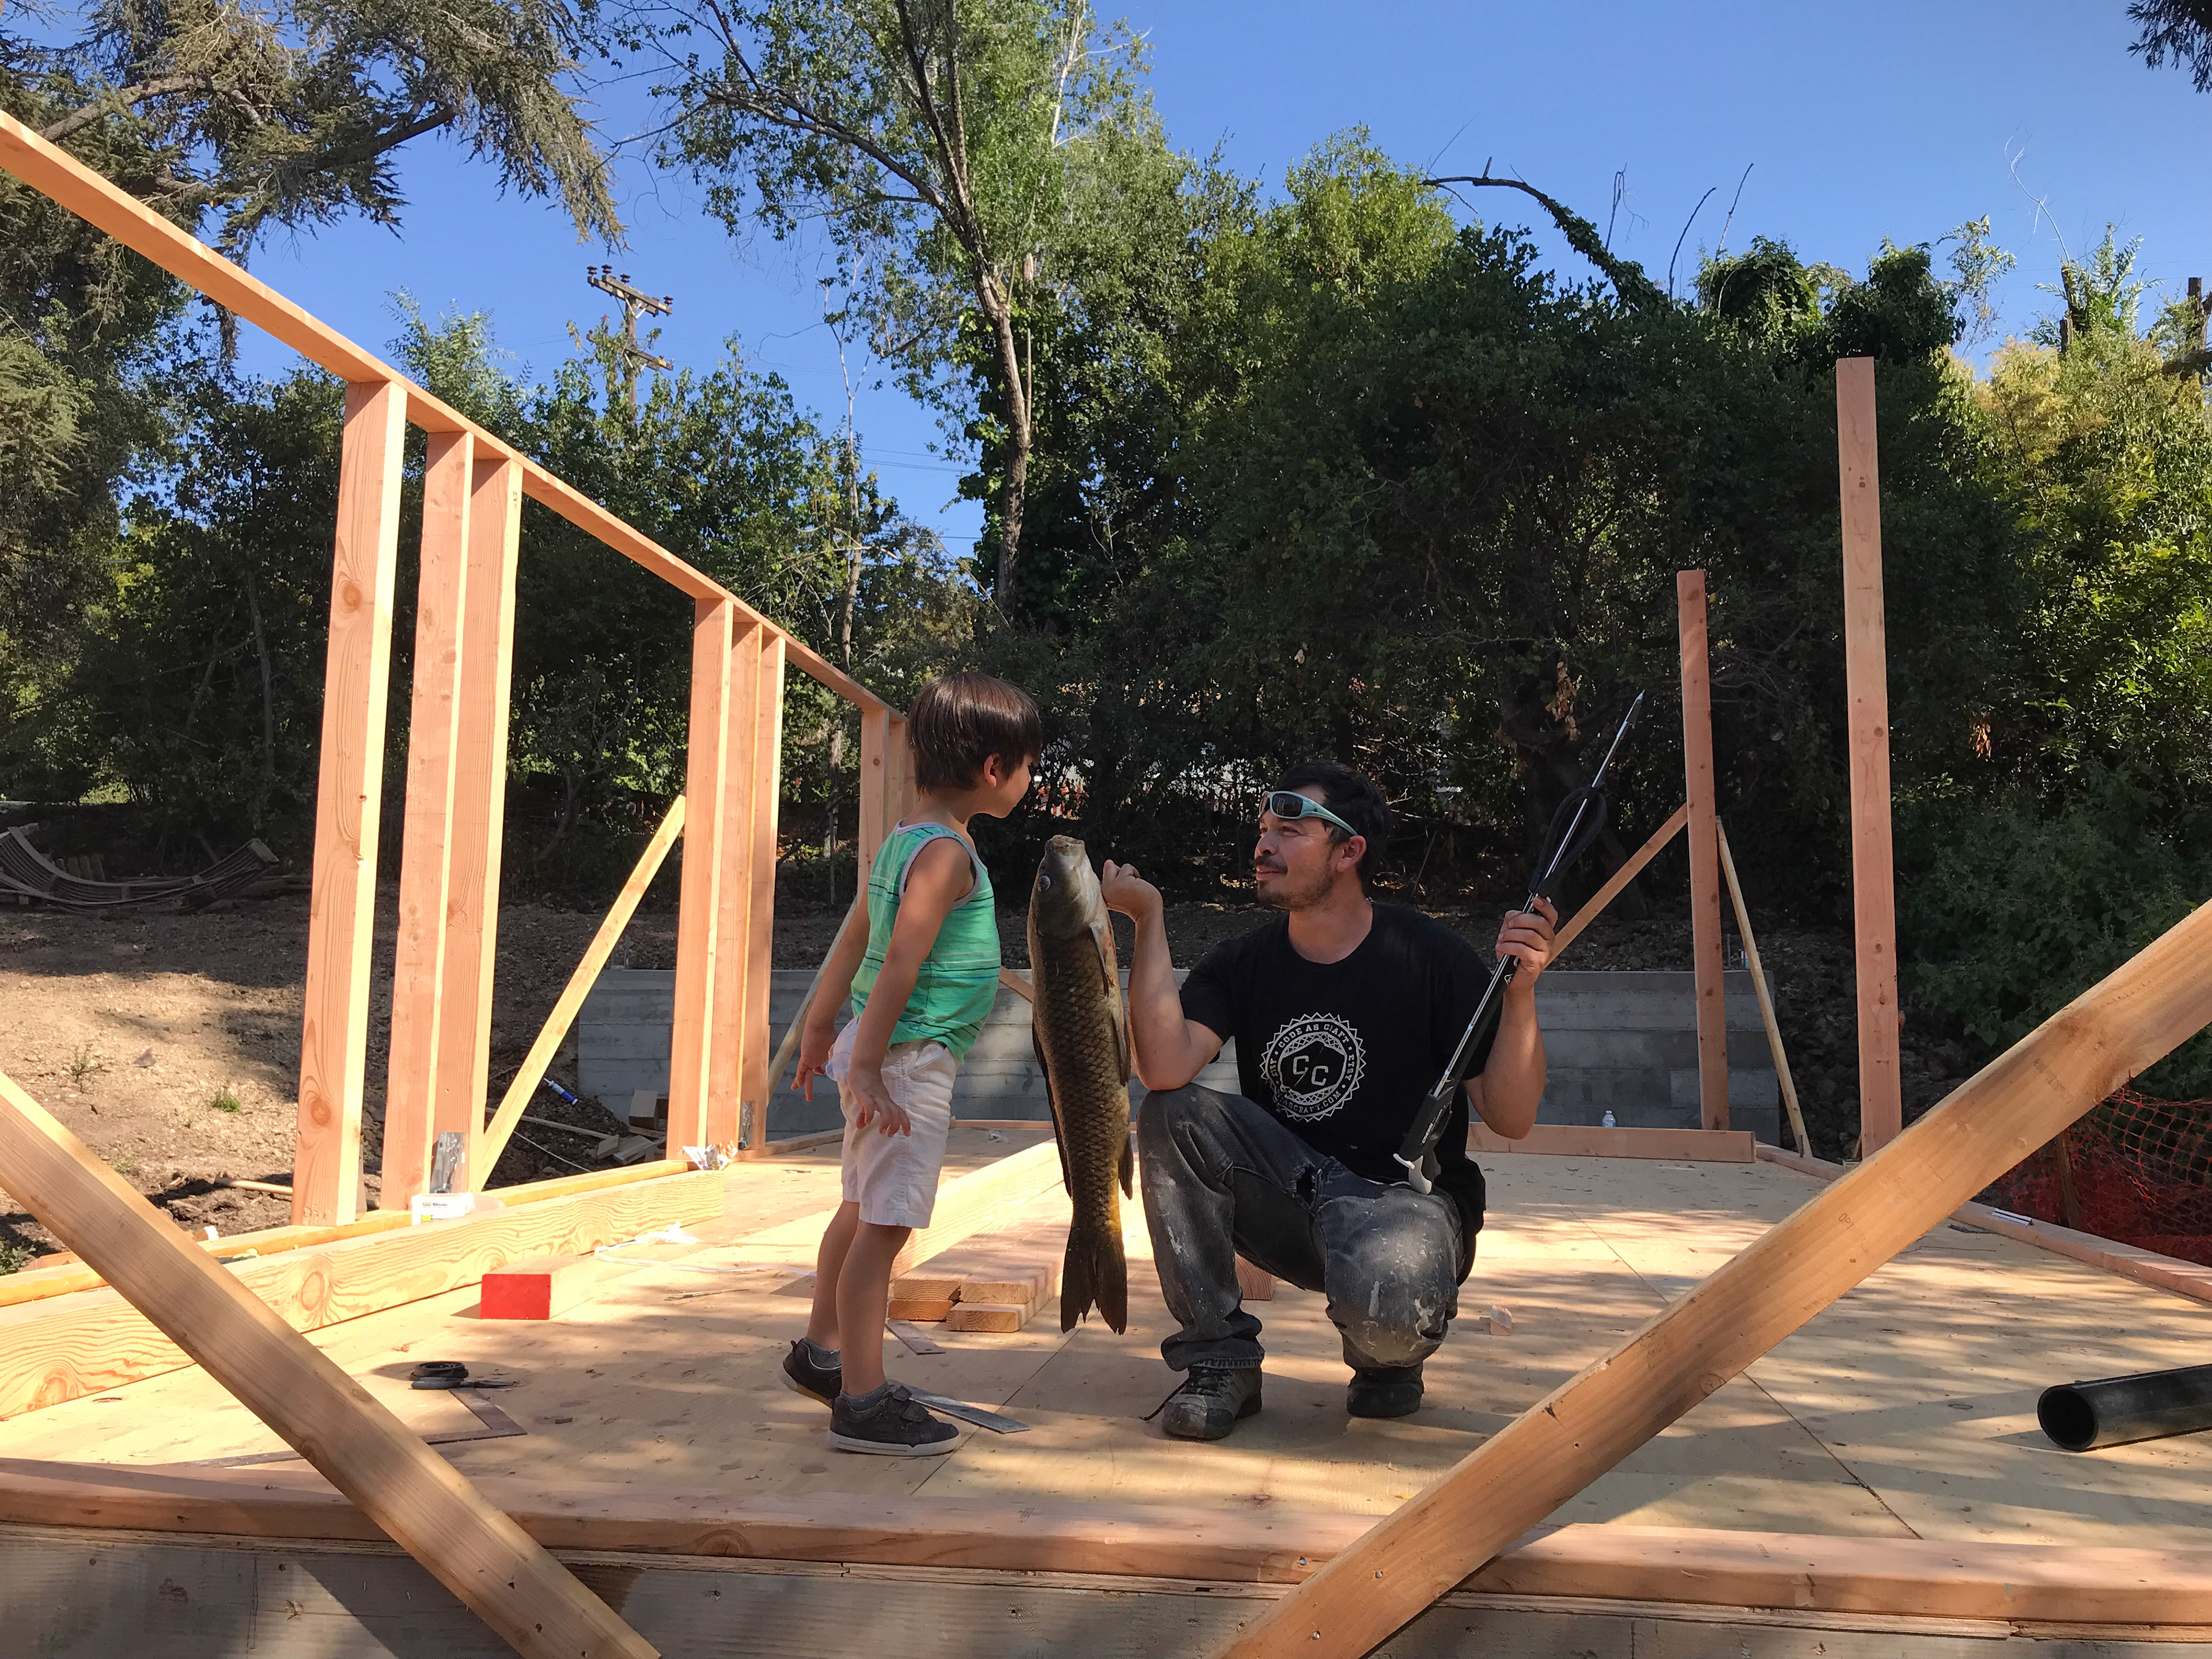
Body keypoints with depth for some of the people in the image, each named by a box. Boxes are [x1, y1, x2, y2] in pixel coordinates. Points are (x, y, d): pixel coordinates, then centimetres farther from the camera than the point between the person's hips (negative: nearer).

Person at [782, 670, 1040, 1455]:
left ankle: (822, 1352, 38)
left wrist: (821, 1026, 27)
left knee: (863, 1209, 22)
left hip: (883, 1055, 10)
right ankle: (863, 1403, 3)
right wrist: (867, 1066, -26)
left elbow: (856, 939, 19)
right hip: (911, 1059, -10)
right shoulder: (947, 853, -17)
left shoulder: (901, 840, 12)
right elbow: (901, 963, -24)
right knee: (885, 1225, -4)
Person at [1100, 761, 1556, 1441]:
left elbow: (1509, 1119, -12)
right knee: (1171, 1116, -21)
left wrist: (1521, 993, -26)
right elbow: (1165, 1070, -21)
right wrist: (1149, 919, -18)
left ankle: (1391, 1356, 5)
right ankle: (1219, 1359, -9)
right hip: (1287, 1199, 4)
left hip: (1405, 1196, -3)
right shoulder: (1241, 964, 0)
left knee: (1380, 1300, -38)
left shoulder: (1431, 957, -9)